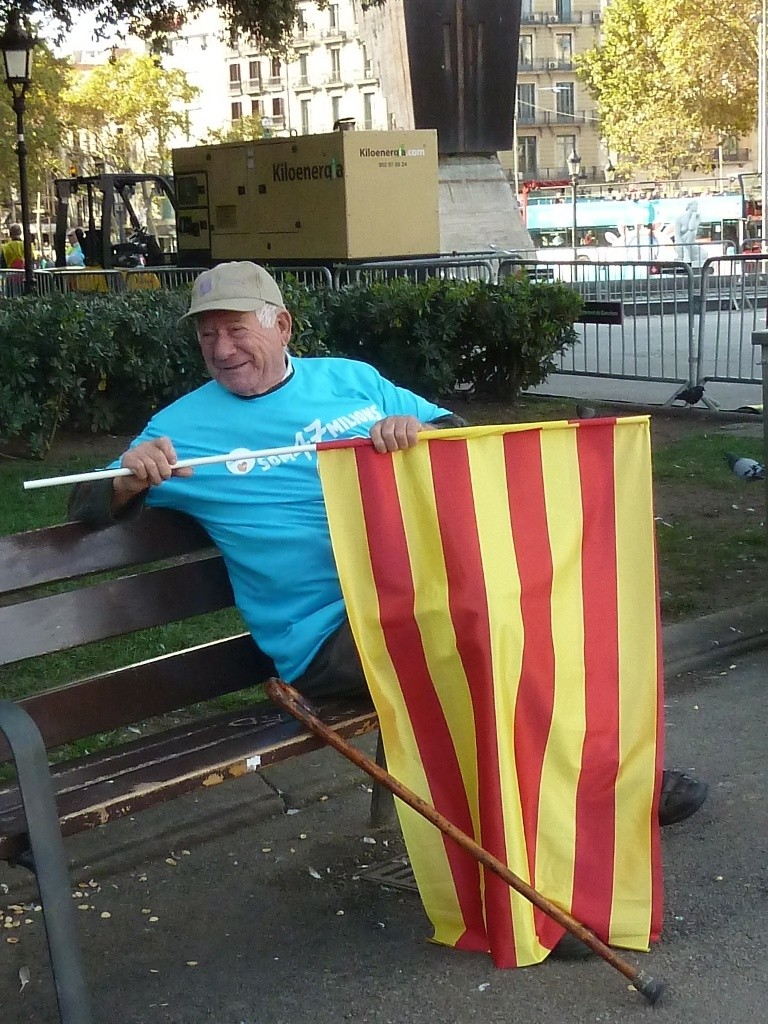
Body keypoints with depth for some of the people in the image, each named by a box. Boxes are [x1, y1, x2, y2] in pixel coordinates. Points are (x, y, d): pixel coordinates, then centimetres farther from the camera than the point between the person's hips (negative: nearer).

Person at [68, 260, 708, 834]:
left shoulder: (350, 378, 14)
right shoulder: (184, 425, 6)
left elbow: (455, 432, 16)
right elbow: (87, 511, 6)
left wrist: (416, 429, -9)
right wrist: (129, 483, -18)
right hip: (330, 633, -5)